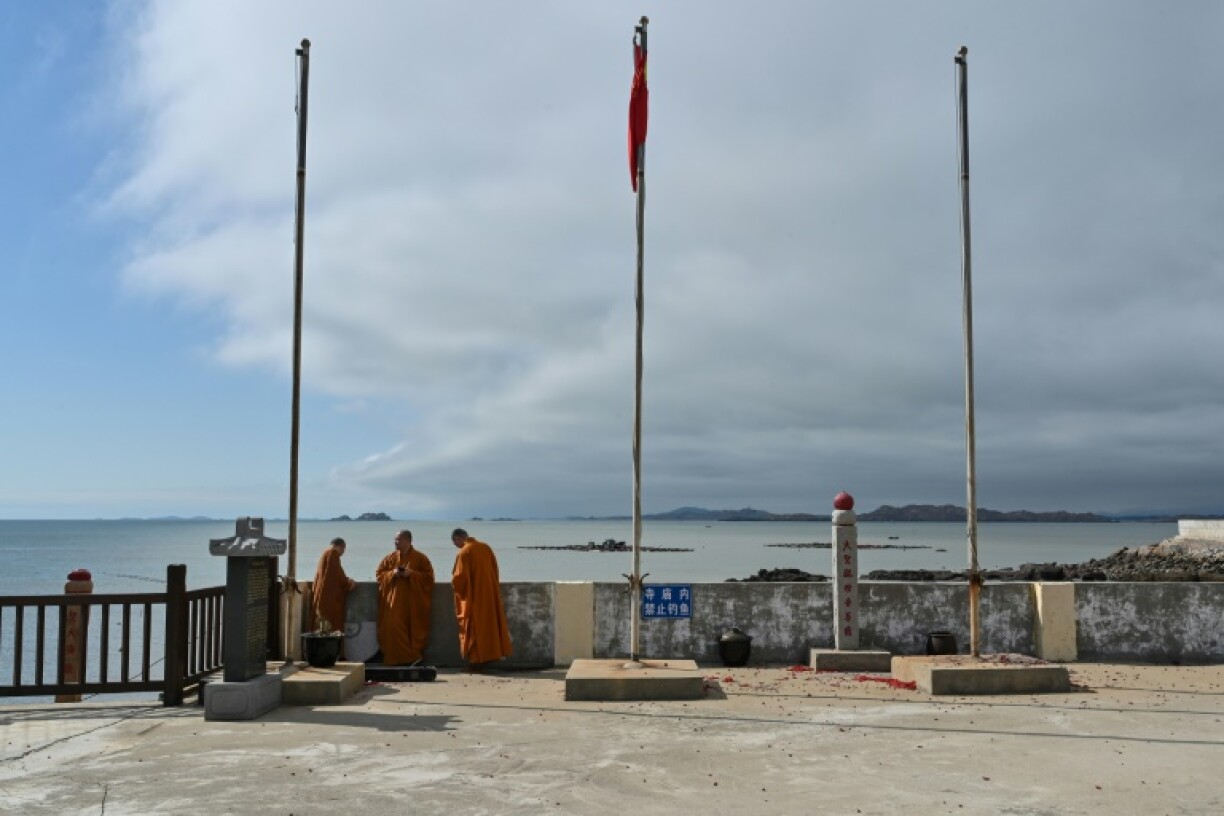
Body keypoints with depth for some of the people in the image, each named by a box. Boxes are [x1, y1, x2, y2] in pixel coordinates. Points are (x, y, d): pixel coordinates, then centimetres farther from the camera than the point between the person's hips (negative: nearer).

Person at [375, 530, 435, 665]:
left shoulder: (420, 557, 0)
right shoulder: (390, 558, 10)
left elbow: (428, 576, -3)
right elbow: (379, 574, 12)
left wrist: (411, 574, -15)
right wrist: (392, 574, -7)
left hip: (414, 602, -2)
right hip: (394, 602, 2)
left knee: (414, 630, -3)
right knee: (394, 629, -7)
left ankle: (413, 656, 7)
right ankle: (397, 658, 1)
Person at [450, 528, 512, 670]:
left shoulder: (464, 552, -14)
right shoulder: (486, 547, 7)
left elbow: (459, 577, -17)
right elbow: (495, 571, 13)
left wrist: (454, 580, 4)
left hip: (474, 597, -6)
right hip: (490, 594, 6)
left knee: (475, 629, 2)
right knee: (489, 624, 13)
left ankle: (477, 660, 5)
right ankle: (489, 655, 18)